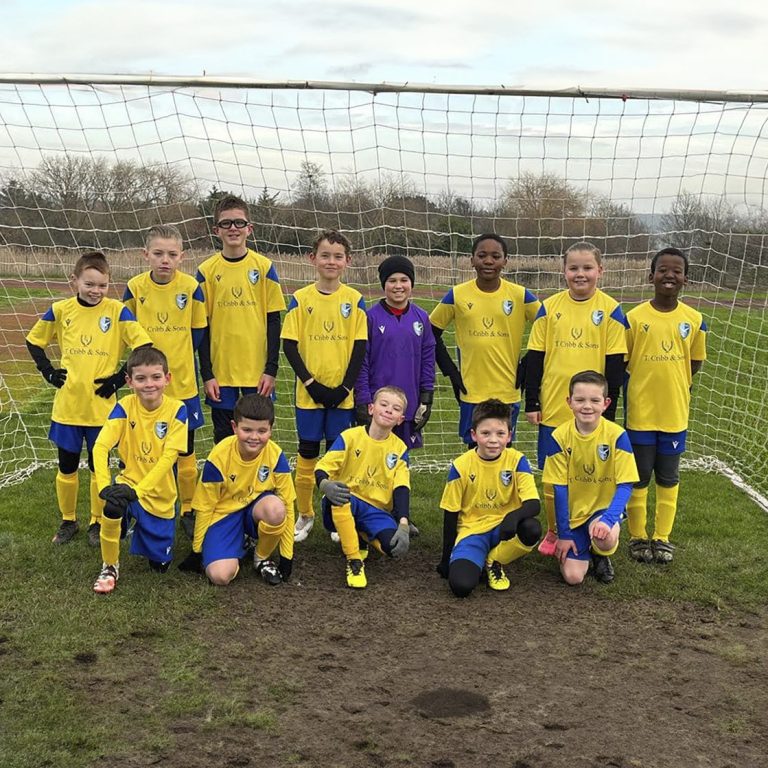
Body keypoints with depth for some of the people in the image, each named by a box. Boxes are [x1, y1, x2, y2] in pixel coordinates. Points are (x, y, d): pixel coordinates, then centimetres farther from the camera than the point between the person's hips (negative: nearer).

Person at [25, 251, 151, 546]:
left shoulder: (117, 311, -8)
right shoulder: (60, 310, -1)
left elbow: (144, 347, -8)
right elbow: (34, 341, 14)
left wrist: (121, 377, -9)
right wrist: (48, 371, 4)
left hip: (102, 407, -2)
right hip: (67, 405, 2)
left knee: (99, 468, 9)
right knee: (66, 467, 12)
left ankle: (97, 522, 26)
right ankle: (68, 521, 30)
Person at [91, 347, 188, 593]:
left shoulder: (176, 410, -15)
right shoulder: (125, 407, -13)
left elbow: (168, 457, -21)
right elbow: (100, 446, -21)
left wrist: (138, 490, -31)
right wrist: (104, 486, -36)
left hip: (160, 495, 0)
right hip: (129, 481, 0)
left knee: (160, 564, 6)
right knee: (113, 506, -36)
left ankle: (142, 530, 42)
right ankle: (110, 568, -9)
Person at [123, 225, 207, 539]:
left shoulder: (191, 287, -8)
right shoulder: (135, 287, -5)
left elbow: (198, 331, 2)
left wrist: (179, 358, -3)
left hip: (183, 383, -1)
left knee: (185, 451, 7)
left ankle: (188, 510, 23)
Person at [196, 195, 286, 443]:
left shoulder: (264, 267, 0)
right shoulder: (207, 271, 1)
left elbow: (273, 322, 1)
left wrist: (271, 369, -5)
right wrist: (207, 374, -3)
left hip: (258, 370, 0)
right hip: (220, 371, 0)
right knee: (224, 438, 9)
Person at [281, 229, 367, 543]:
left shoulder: (355, 300, 0)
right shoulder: (300, 299, -1)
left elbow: (360, 347, -1)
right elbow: (289, 345, -2)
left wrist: (345, 388, -8)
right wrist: (311, 382, -11)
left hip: (342, 393, 1)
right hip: (309, 391, 0)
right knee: (307, 452, 6)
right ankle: (304, 515, 18)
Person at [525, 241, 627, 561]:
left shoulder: (610, 310, -2)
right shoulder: (549, 308, 2)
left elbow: (615, 365, -1)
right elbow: (535, 358, 5)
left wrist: (608, 408, -3)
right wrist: (531, 403, 2)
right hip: (553, 408, 1)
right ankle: (553, 532, 24)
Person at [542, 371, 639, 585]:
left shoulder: (617, 435, -16)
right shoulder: (560, 437, -13)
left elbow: (625, 485, -14)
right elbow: (560, 489, -8)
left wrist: (608, 518, -31)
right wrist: (563, 534, -8)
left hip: (605, 507, -1)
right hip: (574, 513, 1)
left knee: (605, 538, -35)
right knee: (573, 576, -12)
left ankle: (601, 556, 4)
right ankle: (582, 547, 23)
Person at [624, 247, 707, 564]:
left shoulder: (694, 320, -1)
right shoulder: (634, 318, -8)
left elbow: (695, 363, 10)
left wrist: (671, 384, 2)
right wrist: (646, 384, -5)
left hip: (675, 413, 2)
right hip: (640, 412, -2)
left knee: (668, 478, 12)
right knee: (638, 477, 8)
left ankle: (662, 537, 24)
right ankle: (638, 536, 21)